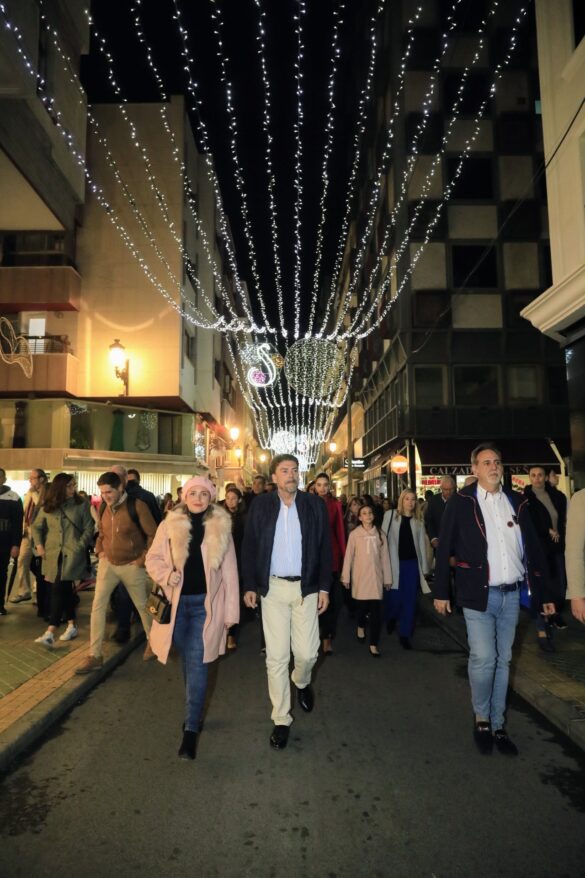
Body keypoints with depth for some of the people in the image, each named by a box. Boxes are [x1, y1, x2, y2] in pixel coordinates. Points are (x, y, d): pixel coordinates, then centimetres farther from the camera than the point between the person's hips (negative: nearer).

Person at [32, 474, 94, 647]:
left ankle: (50, 632, -10)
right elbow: (36, 527, 16)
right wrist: (39, 545, 4)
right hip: (53, 555, 4)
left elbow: (89, 528, -1)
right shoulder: (47, 507, 7)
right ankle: (71, 625, 25)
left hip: (72, 554, -4)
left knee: (59, 589, -10)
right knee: (64, 589, 12)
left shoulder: (81, 504, -1)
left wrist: (80, 547, -9)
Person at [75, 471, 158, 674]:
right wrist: (99, 551, 4)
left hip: (131, 566, -4)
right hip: (108, 564, 4)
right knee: (98, 606, -1)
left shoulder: (137, 506, -17)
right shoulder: (104, 508, 0)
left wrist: (143, 559, -14)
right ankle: (94, 655, 9)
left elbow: (153, 534, -14)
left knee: (142, 606, 12)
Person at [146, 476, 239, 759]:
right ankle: (194, 711, 39)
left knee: (196, 663, -4)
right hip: (177, 602, 2)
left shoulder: (221, 527, -3)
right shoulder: (170, 525, -2)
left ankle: (191, 728, 6)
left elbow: (229, 570, -1)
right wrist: (166, 574, -19)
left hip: (205, 602, -2)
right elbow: (152, 558, 3)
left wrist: (231, 610, -2)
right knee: (188, 660, 17)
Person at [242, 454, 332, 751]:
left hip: (306, 588, 0)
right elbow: (249, 547, 3)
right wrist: (249, 586, 0)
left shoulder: (314, 505, 0)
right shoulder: (260, 506, 0)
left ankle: (301, 682, 40)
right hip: (273, 587, 0)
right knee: (276, 656, 5)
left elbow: (325, 548, 3)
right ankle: (281, 719, 22)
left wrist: (324, 587, -1)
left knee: (307, 652, 4)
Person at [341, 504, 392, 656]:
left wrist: (387, 578, 7)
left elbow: (385, 557, 6)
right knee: (362, 606, 8)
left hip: (376, 577, 1)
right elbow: (349, 556, -1)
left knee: (376, 610, -3)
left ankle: (373, 644, 8)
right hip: (360, 576, -1)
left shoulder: (380, 534, 3)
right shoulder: (354, 534, -3)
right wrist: (346, 577, -1)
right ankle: (361, 626, 41)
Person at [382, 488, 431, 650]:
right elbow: (383, 538, -1)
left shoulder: (419, 519, 6)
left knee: (409, 600, 5)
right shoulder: (390, 515, -2)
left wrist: (424, 567, 6)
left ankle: (405, 635, 17)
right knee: (394, 597, 3)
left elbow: (422, 543, 7)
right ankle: (390, 619, 36)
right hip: (394, 563, -2)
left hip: (412, 563, 2)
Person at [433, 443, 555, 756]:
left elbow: (533, 550, 10)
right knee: (483, 658, -7)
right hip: (479, 594, -4)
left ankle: (497, 725, 27)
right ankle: (481, 718, 19)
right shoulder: (461, 503, -4)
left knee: (503, 661, 12)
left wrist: (543, 594, 10)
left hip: (511, 595, 4)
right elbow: (444, 549, -3)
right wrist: (440, 592, -3)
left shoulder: (517, 502, 8)